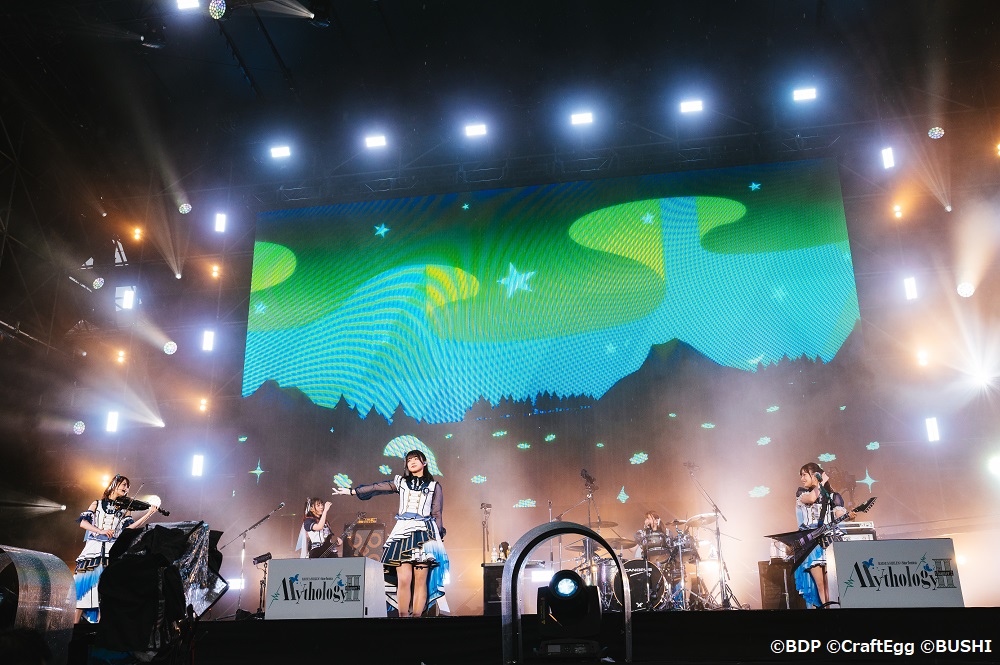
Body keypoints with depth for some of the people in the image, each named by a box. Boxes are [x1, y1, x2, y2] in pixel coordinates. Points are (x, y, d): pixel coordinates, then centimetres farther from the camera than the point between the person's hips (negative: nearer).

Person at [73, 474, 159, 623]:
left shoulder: (125, 509, 16)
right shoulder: (97, 504, 15)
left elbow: (129, 527, 0)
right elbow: (83, 522, 2)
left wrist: (149, 514, -10)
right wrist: (101, 531, -15)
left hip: (111, 551, 1)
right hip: (93, 549, -1)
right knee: (83, 586, -7)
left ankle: (99, 622, -5)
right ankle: (75, 622, -3)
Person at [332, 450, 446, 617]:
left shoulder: (434, 486, 14)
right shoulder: (401, 482, 19)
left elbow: (437, 514, 10)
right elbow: (376, 488, 21)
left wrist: (438, 538, 2)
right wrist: (351, 491, 21)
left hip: (424, 534, -1)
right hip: (403, 532, 1)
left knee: (420, 580, -8)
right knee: (403, 580, -10)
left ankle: (417, 616, -5)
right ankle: (403, 616, -7)